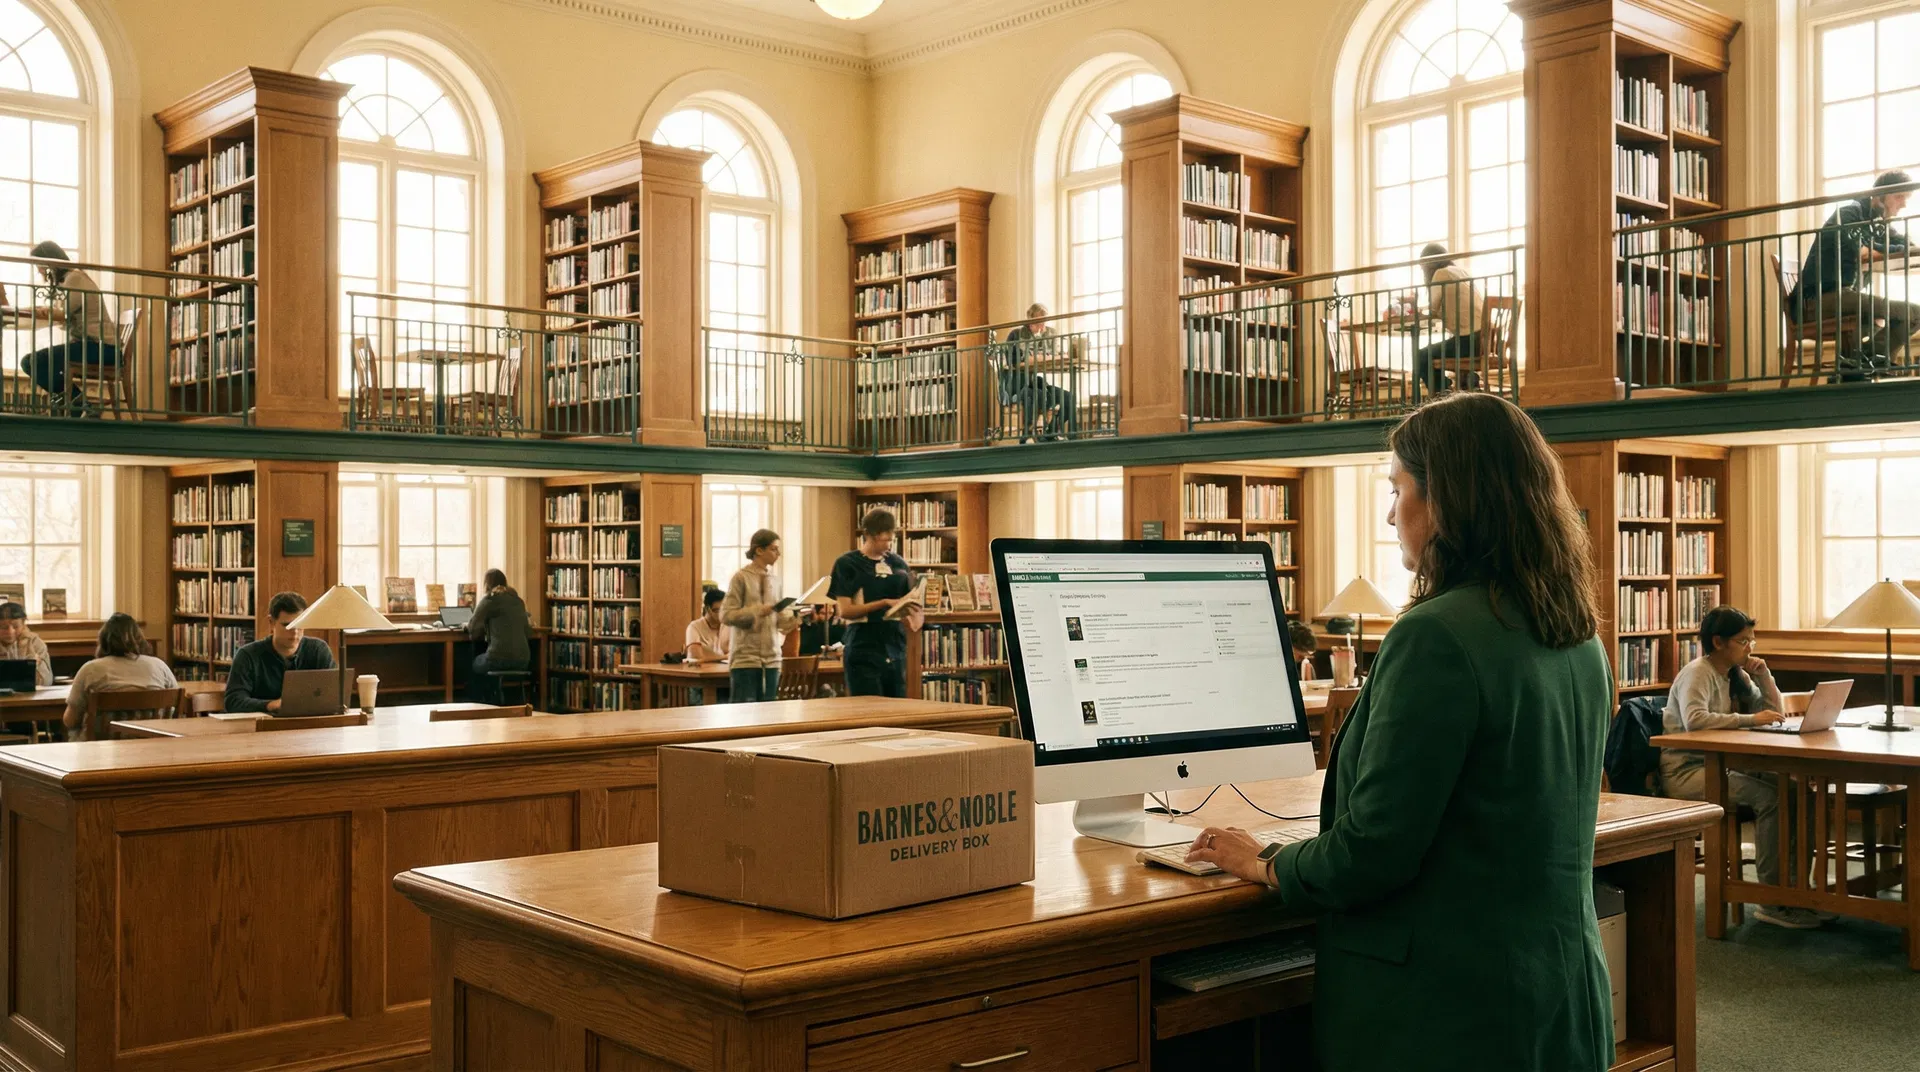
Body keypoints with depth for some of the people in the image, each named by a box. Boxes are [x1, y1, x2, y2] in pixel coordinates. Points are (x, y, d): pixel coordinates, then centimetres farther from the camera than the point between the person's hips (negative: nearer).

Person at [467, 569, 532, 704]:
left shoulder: (489, 599, -3)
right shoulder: (518, 600, 15)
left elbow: (473, 629, -3)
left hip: (500, 658, -6)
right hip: (523, 659, 6)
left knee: (475, 664, 27)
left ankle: (485, 703, 33)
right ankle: (496, 701, 35)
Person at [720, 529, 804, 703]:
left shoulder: (774, 579, 12)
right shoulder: (741, 577, -6)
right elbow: (726, 615, -11)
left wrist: (792, 618, -5)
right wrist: (757, 611, -19)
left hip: (771, 657, 6)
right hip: (745, 657, -6)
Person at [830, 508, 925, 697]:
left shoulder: (898, 563, 11)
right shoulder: (847, 564, -2)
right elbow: (845, 610, -9)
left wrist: (916, 618, -7)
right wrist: (885, 603, -18)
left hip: (895, 648, 5)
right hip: (864, 649, -4)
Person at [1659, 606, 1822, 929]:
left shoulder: (1735, 674, 15)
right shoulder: (1698, 673, -11)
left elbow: (1774, 713, 19)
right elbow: (1694, 719, -30)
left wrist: (1764, 676, 4)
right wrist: (1751, 719, -29)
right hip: (1684, 772, -8)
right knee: (1767, 796, -27)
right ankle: (1772, 903, -21)